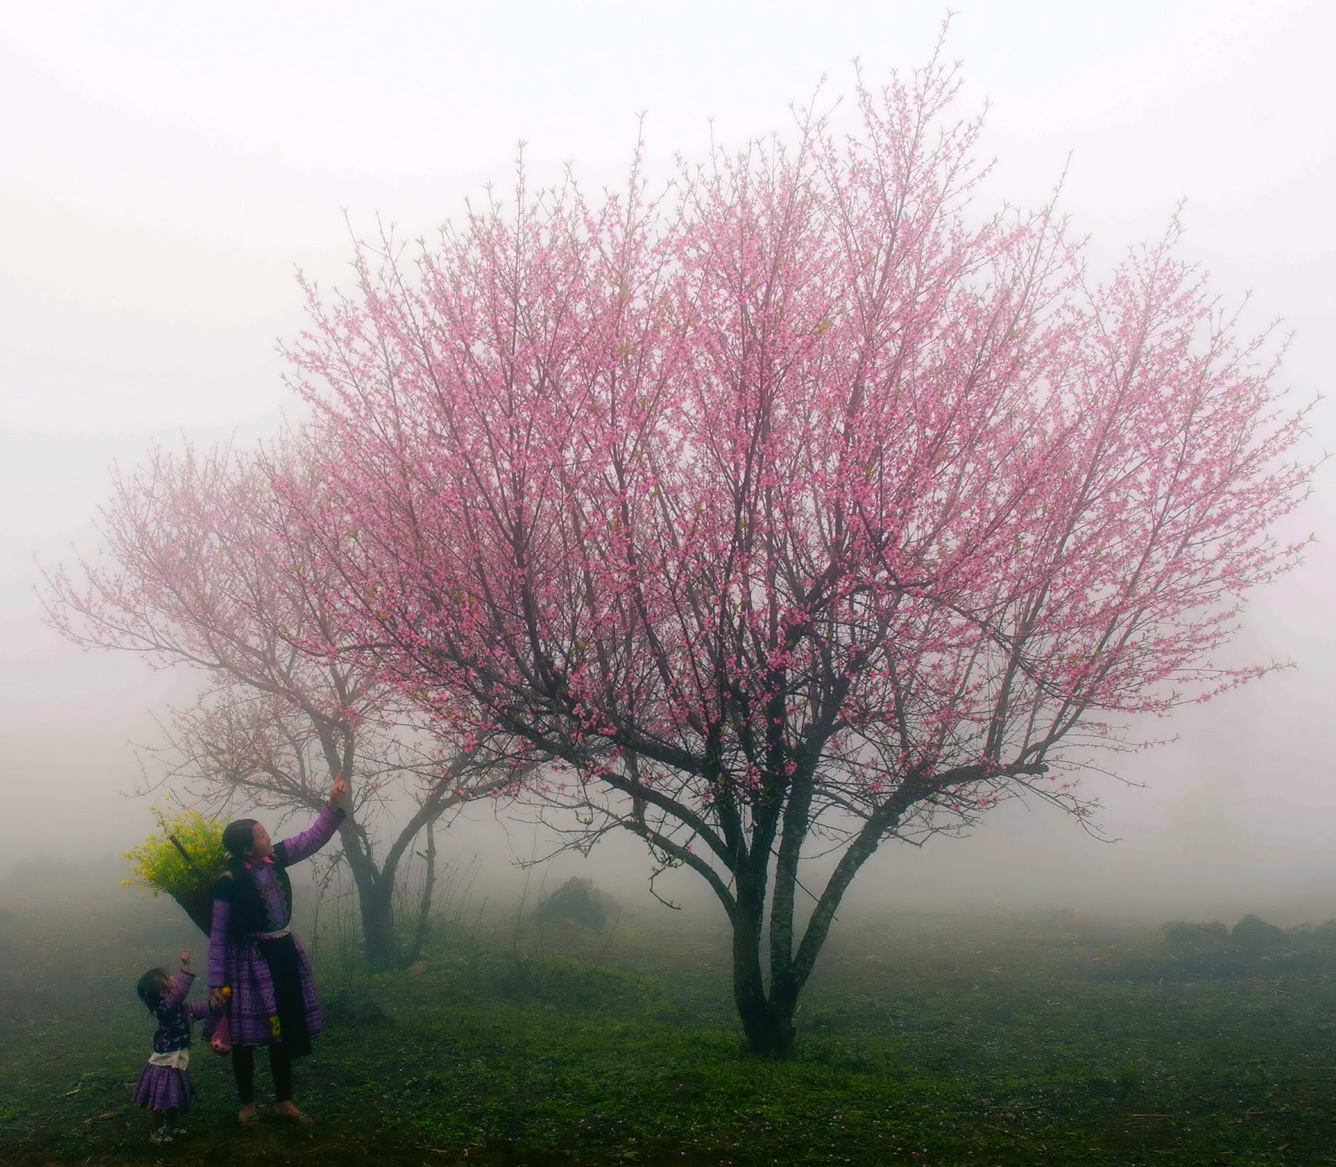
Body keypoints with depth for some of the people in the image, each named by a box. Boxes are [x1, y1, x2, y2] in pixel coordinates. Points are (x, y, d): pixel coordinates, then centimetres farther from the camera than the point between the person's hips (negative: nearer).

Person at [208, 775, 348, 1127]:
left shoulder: (275, 859, -3)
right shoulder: (229, 881, -19)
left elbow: (313, 838, 6)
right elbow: (218, 936, -13)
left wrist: (334, 805, -7)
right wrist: (217, 983, -11)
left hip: (283, 955, 6)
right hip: (249, 962, -6)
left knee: (284, 1029, 13)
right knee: (246, 1035, 7)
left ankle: (284, 1101, 26)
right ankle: (246, 1104, 25)